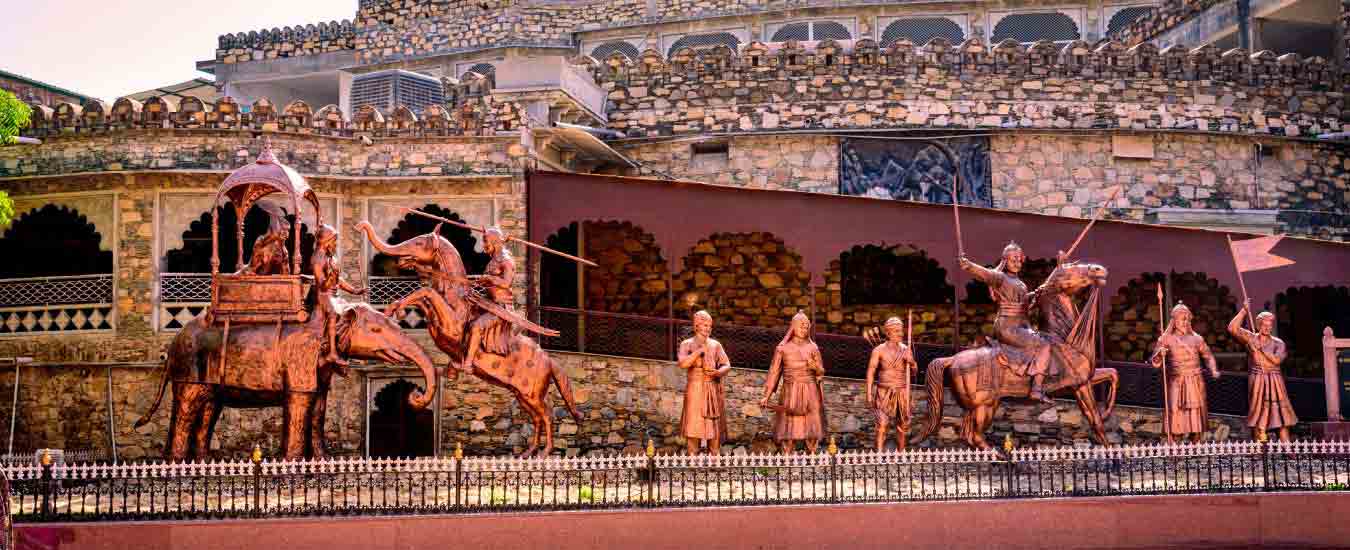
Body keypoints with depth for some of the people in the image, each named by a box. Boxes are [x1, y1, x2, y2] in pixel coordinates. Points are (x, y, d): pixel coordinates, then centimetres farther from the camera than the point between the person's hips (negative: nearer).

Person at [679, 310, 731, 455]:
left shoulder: (716, 345, 11)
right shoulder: (687, 344, 4)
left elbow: (727, 365, 6)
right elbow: (682, 364, -12)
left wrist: (718, 372, -15)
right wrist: (699, 351, -15)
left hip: (714, 390, 2)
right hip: (695, 390, -2)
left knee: (714, 425, 2)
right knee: (694, 423, -6)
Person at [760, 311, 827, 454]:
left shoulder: (813, 348, 7)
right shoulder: (783, 348, 2)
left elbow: (821, 372, 8)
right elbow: (774, 372, 2)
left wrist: (815, 367, -16)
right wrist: (766, 395, -3)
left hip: (810, 393, 1)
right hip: (790, 394, -1)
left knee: (811, 429, -1)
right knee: (788, 428, -3)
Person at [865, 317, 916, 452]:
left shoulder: (906, 350, 4)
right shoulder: (879, 350, -6)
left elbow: (913, 372, 10)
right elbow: (870, 372, -4)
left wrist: (912, 362, -12)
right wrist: (869, 395, -9)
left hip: (902, 392, 4)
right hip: (884, 392, -4)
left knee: (903, 425, 12)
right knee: (882, 424, -15)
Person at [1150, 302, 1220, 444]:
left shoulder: (1196, 338, 8)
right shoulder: (1166, 339, 1)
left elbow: (1207, 356, 20)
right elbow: (1155, 362, -2)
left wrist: (1213, 370, 4)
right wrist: (1160, 354, -24)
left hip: (1195, 382, 3)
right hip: (1176, 382, -3)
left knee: (1196, 411, 4)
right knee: (1175, 411, -10)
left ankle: (1196, 444, 15)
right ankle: (1172, 446, -6)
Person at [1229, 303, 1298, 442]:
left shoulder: (1278, 343, 6)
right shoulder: (1250, 338, 5)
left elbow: (1277, 360, -11)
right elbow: (1232, 328, -9)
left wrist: (1261, 349, -10)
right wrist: (1244, 311, -11)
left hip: (1274, 382, 1)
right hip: (1257, 382, -1)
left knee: (1281, 415, -2)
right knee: (1259, 417, -2)